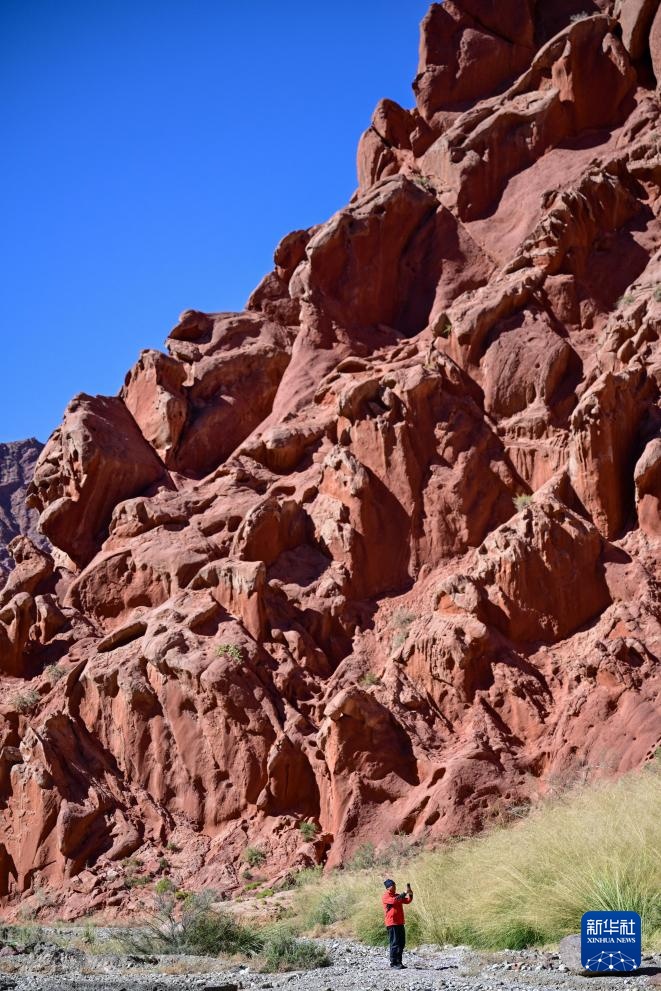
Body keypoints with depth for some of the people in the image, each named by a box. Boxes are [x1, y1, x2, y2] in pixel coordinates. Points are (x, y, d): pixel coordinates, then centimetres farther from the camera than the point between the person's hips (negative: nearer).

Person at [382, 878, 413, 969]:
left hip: (400, 923, 8)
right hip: (392, 924, -8)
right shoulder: (386, 897, -7)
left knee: (401, 943, 9)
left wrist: (410, 894, -3)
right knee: (394, 943, -9)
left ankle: (398, 962, 16)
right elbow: (394, 900, -25)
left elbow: (407, 901, 16)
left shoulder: (397, 896, 18)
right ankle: (393, 962, -6)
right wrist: (405, 894, -23)